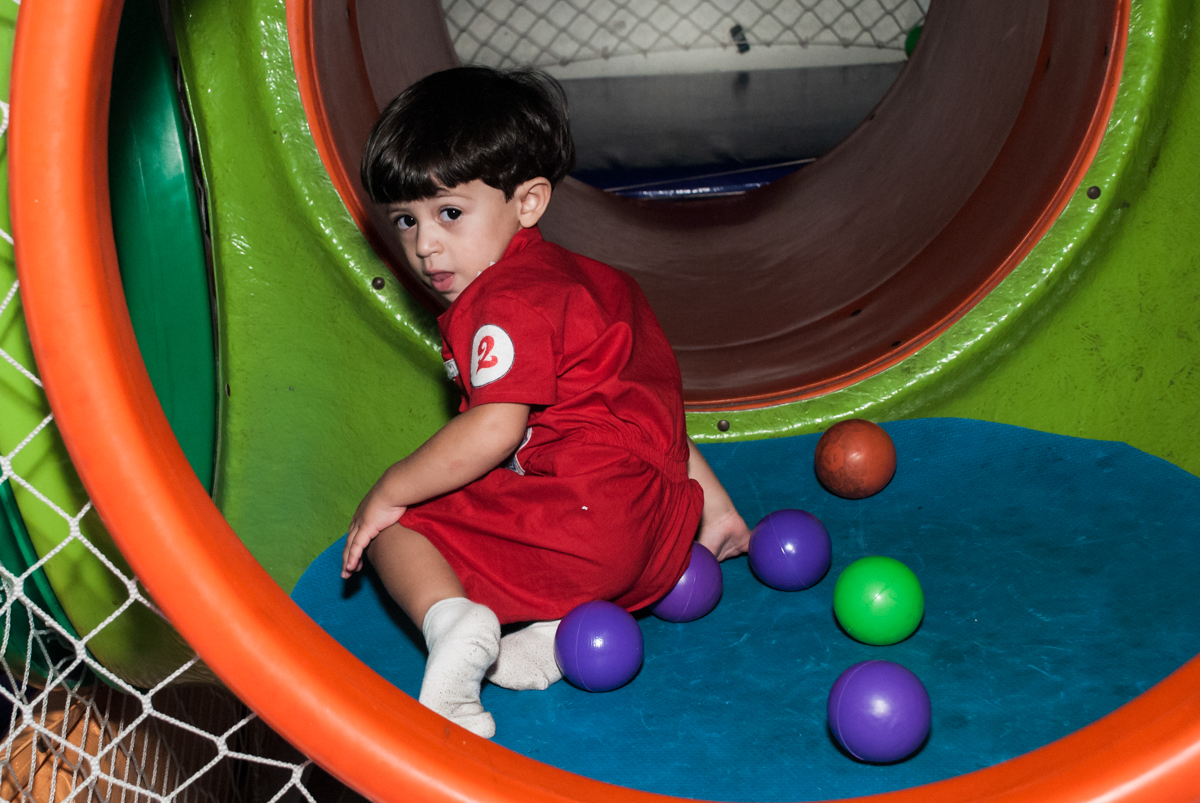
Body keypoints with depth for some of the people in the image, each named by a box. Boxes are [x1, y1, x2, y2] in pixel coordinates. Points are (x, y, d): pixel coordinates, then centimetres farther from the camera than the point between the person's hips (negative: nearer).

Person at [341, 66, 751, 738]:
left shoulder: (508, 301, -10)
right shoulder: (575, 278, 21)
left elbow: (492, 432, -19)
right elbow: (656, 404, 25)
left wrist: (389, 493, -5)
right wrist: (711, 505, 31)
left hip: (575, 520, -9)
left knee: (396, 529, 7)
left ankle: (450, 617, -23)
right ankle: (564, 621, 7)